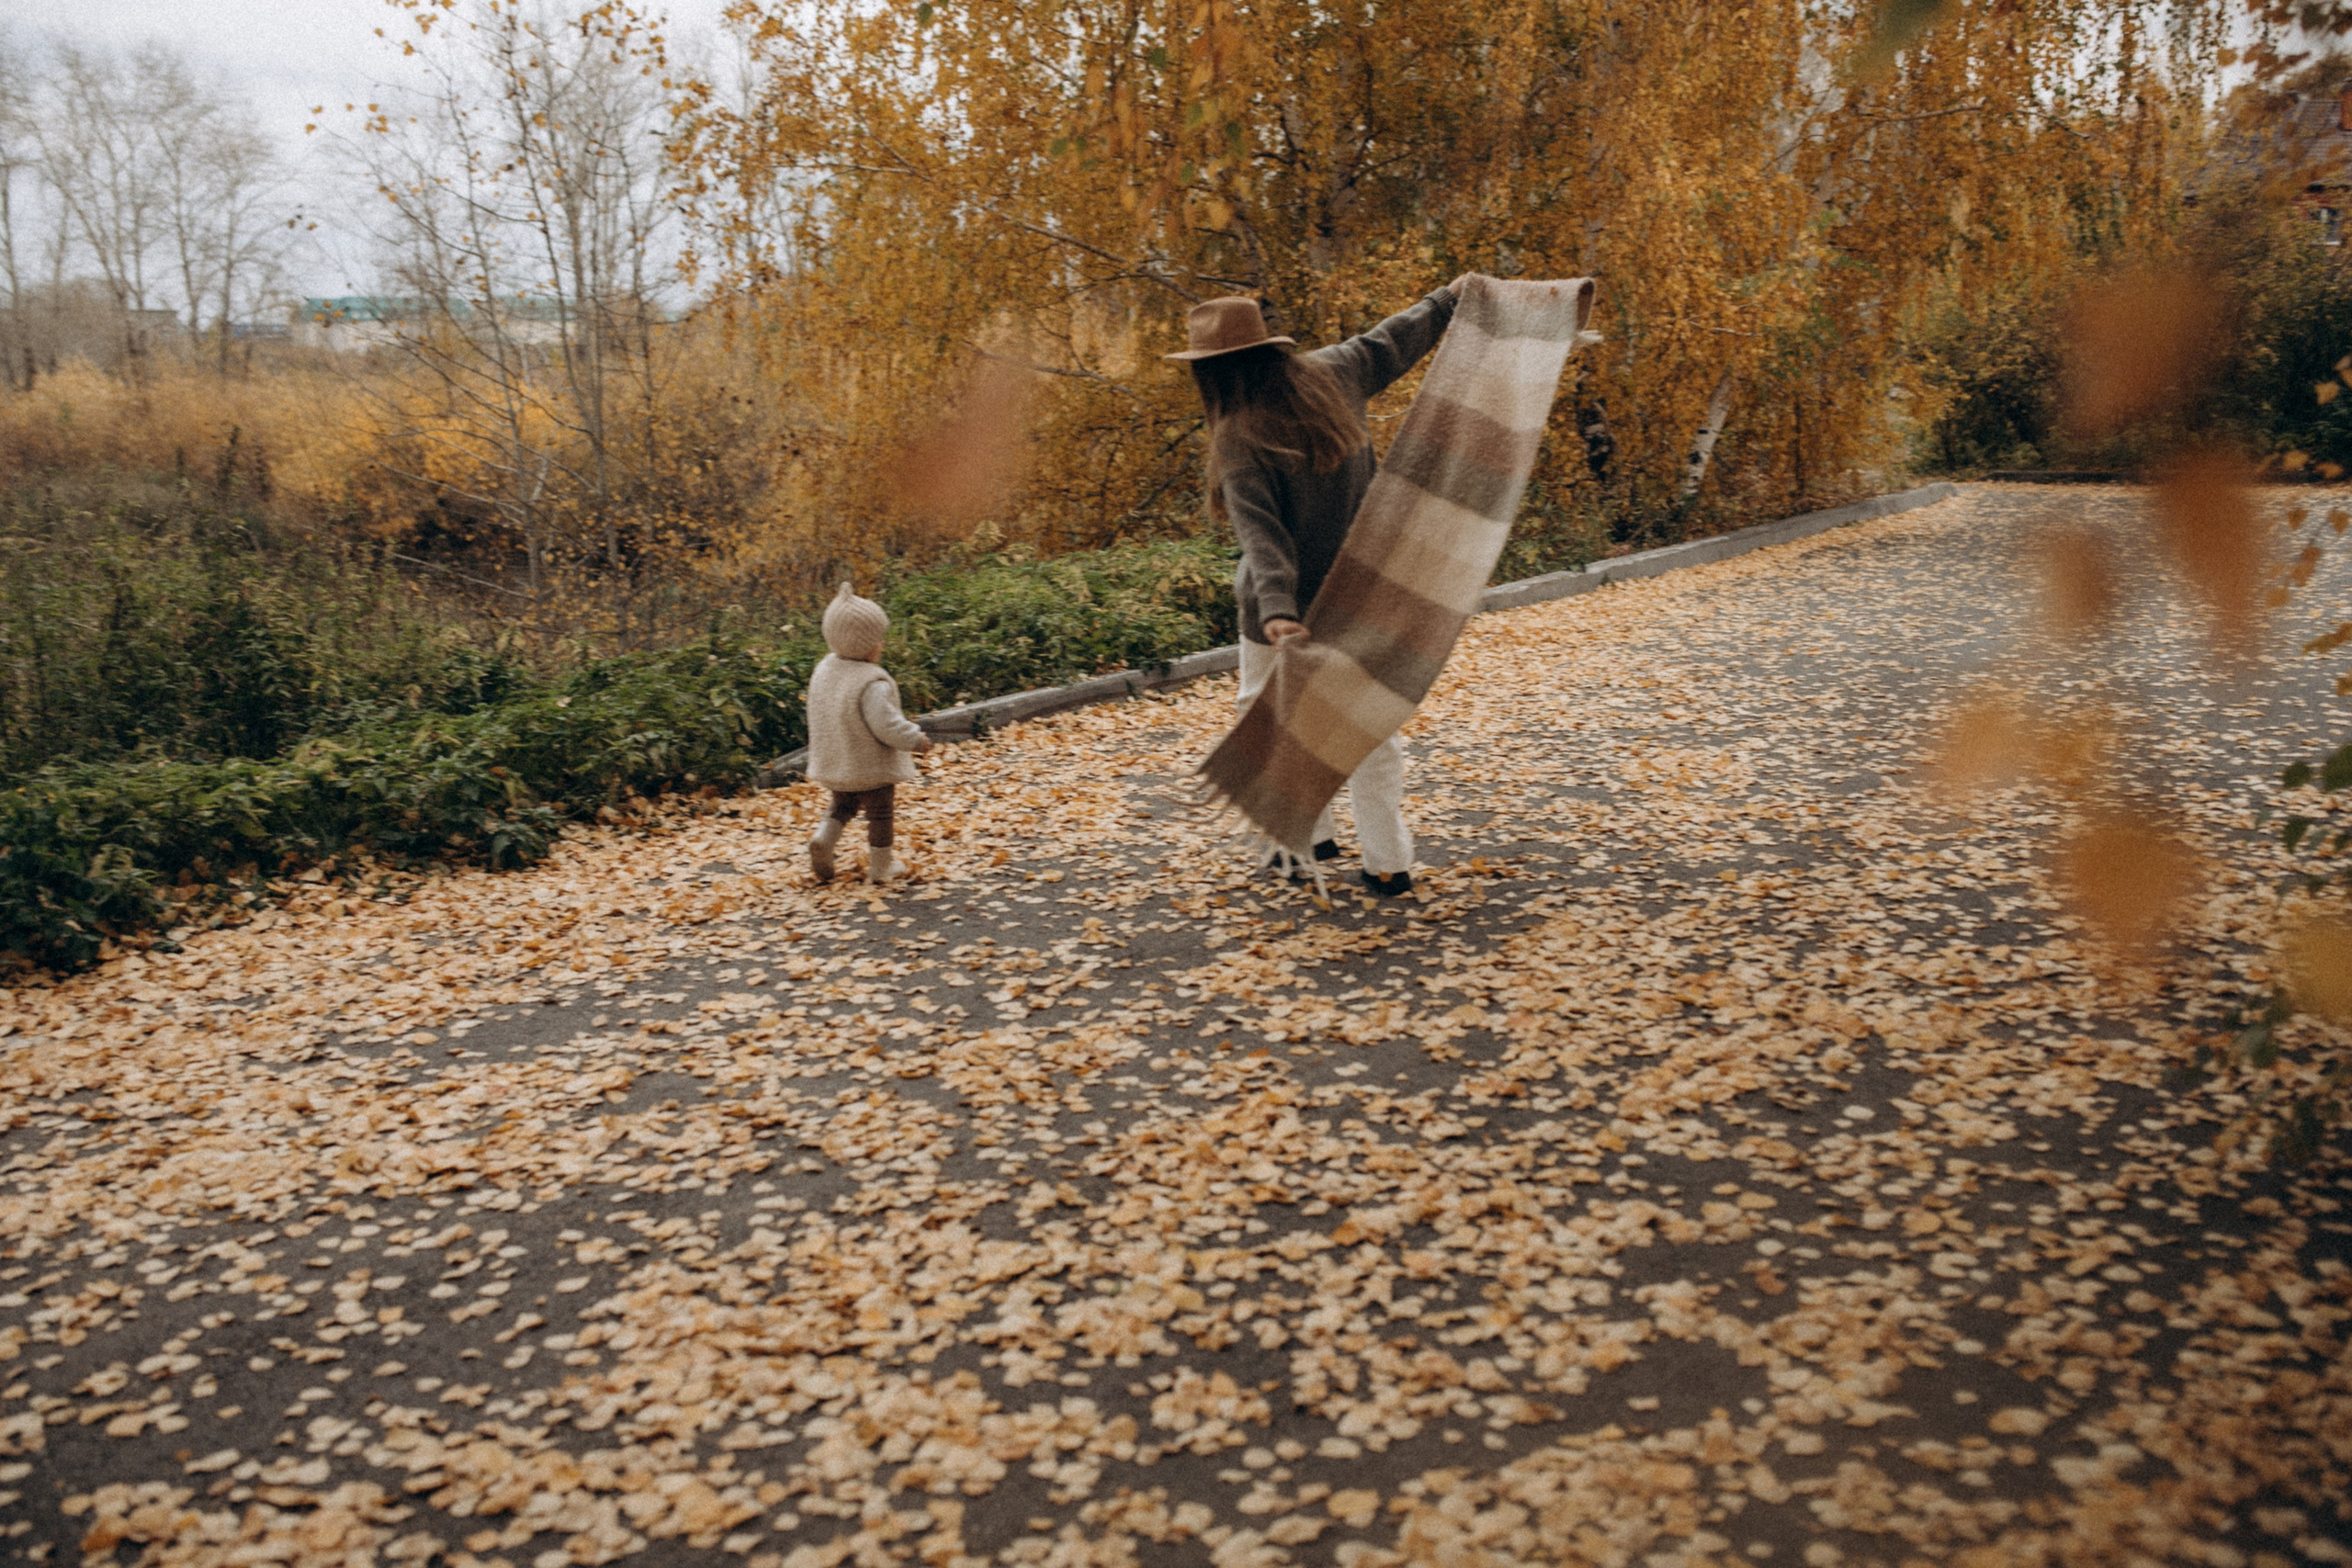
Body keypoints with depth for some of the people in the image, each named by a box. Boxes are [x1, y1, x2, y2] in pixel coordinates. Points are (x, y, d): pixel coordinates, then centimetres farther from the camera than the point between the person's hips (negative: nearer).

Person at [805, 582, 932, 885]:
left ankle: (823, 838, 2)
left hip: (835, 765, 6)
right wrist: (916, 740, -13)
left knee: (843, 805, 26)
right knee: (880, 814, 13)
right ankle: (880, 867, 24)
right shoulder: (872, 683, -29)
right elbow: (886, 726, -30)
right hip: (872, 767, -6)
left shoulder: (824, 669, -3)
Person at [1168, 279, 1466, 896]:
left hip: (1291, 610, -6)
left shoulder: (1240, 437, -18)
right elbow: (1391, 342, 15)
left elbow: (1259, 529, -29)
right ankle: (1389, 862, 13)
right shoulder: (1330, 376, -1)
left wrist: (1274, 607, -37)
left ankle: (1308, 834, 21)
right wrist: (1447, 300, 32)